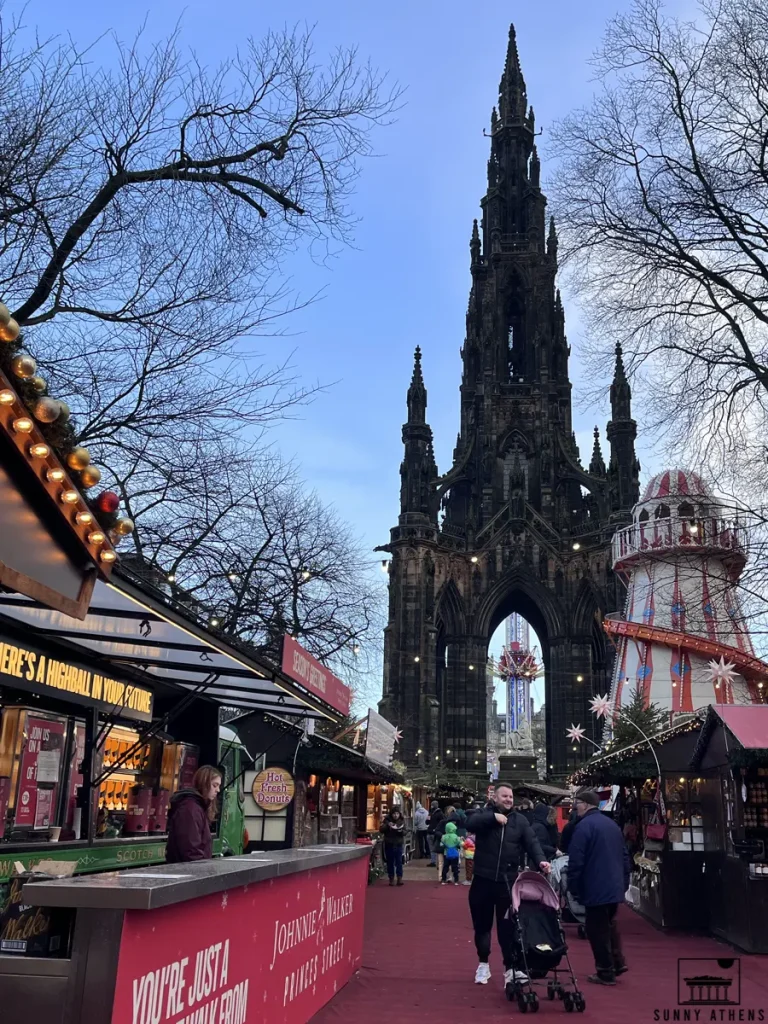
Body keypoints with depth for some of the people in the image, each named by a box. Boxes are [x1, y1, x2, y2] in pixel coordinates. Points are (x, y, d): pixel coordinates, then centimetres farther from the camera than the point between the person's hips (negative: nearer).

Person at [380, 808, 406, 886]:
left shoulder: (401, 822, 6)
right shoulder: (387, 821, 1)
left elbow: (405, 833, 4)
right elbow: (382, 830, -5)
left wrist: (401, 831, -17)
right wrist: (387, 826, -21)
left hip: (398, 844, 0)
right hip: (389, 845, 0)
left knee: (399, 862, -5)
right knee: (390, 862, 3)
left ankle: (399, 878, -2)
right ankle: (391, 879, 11)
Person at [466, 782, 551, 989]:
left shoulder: (519, 820, 5)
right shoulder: (484, 815, 1)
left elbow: (531, 842, -6)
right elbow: (470, 824, -19)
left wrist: (540, 859, -24)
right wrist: (493, 817, -25)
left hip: (508, 881, 0)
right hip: (483, 880, 0)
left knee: (509, 926, 2)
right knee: (482, 925, 12)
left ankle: (511, 968, 9)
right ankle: (483, 964, 28)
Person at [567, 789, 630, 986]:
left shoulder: (584, 825, -15)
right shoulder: (612, 824, 10)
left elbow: (575, 861, -17)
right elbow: (625, 856, 16)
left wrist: (574, 888, -7)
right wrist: (624, 883, 22)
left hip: (596, 889, -8)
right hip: (615, 887, 8)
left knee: (597, 929, 3)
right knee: (609, 924, 23)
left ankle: (606, 973, 8)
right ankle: (618, 962, 22)